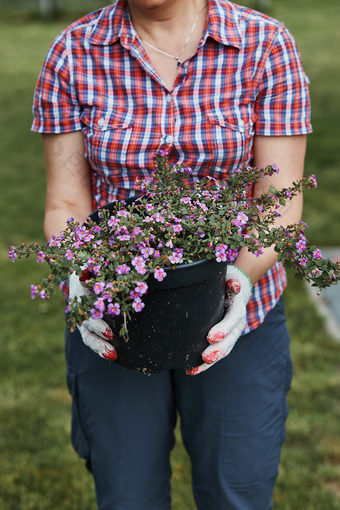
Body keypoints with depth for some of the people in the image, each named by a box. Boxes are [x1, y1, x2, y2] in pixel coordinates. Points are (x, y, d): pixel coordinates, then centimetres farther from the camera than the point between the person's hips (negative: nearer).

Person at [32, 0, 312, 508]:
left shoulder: (266, 46, -9)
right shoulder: (74, 53, -6)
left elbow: (281, 205, -10)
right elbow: (66, 206, -5)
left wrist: (242, 279, -28)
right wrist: (84, 285, -23)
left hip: (233, 313, 0)